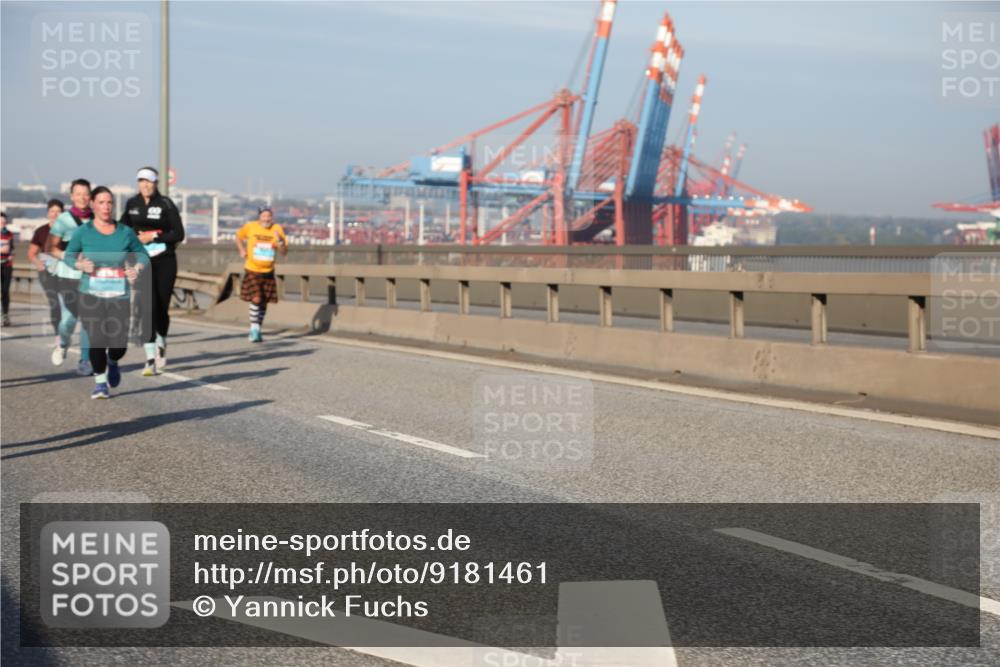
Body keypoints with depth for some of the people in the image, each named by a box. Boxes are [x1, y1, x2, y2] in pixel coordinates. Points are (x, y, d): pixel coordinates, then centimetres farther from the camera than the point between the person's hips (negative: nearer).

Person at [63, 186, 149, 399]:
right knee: (96, 342, -11)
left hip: (120, 296, 1)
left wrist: (137, 268, -9)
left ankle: (112, 362, 32)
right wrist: (81, 264, -12)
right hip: (91, 296, -1)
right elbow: (68, 256, 9)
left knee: (119, 345, -6)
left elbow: (143, 255, 13)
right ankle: (100, 382, 13)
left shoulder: (125, 232, 3)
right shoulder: (83, 232, 0)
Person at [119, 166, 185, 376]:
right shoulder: (132, 204, 6)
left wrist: (154, 236, -15)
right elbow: (123, 227, 24)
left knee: (162, 306, 8)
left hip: (164, 261, -1)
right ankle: (150, 359, -16)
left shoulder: (166, 204, -4)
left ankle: (161, 345, 37)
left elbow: (179, 234, -8)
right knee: (147, 306, -13)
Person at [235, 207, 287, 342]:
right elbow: (239, 236, 12)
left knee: (264, 302, 11)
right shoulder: (250, 226, -8)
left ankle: (257, 330, 27)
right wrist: (242, 250, -2)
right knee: (256, 299, -17)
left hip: (268, 272, 3)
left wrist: (280, 241, -24)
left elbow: (284, 253, -6)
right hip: (252, 270, -3)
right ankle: (254, 329, -9)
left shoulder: (277, 230, -6)